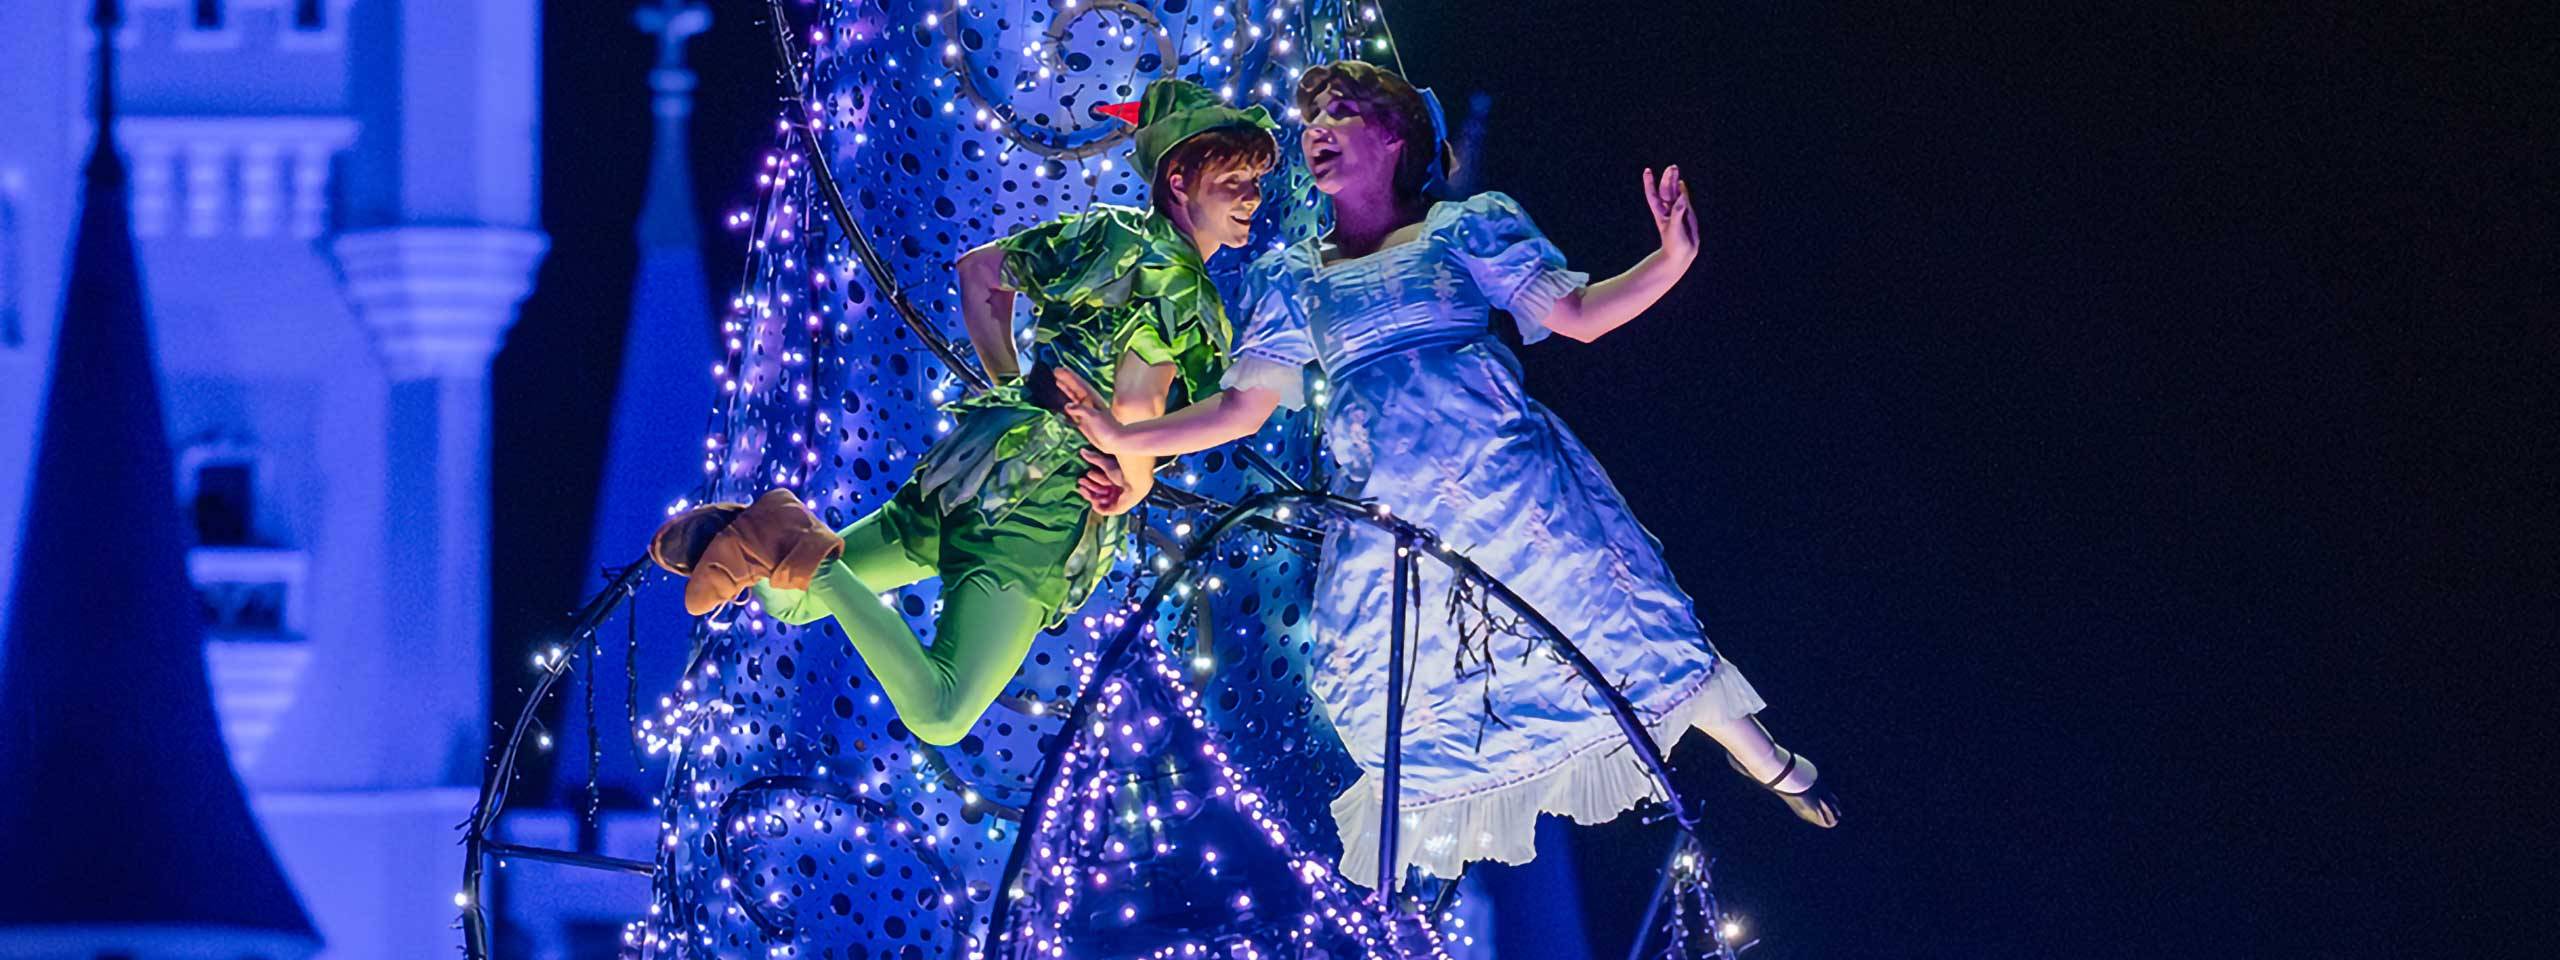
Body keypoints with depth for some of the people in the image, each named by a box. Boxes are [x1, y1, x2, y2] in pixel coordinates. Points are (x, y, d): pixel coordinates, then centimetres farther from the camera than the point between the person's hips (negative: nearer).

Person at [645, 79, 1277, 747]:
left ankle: (760, 539, -11)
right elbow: (1134, 407, -24)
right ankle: (811, 562, -25)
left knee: (793, 600, 22)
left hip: (987, 447, 8)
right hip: (1048, 503, -8)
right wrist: (1135, 483, -5)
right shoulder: (1180, 284, -12)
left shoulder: (1103, 231, 12)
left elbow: (980, 269, 22)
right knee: (939, 717, -15)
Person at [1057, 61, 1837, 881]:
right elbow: (1242, 408, 17)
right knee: (1405, 689, -1)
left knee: (1601, 608, -7)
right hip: (1387, 509, 3)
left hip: (1503, 468, -3)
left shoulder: (1464, 226, 11)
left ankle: (1766, 760, 9)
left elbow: (1580, 315, 6)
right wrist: (1124, 436, 7)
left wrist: (1671, 259, -10)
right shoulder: (1291, 276, 18)